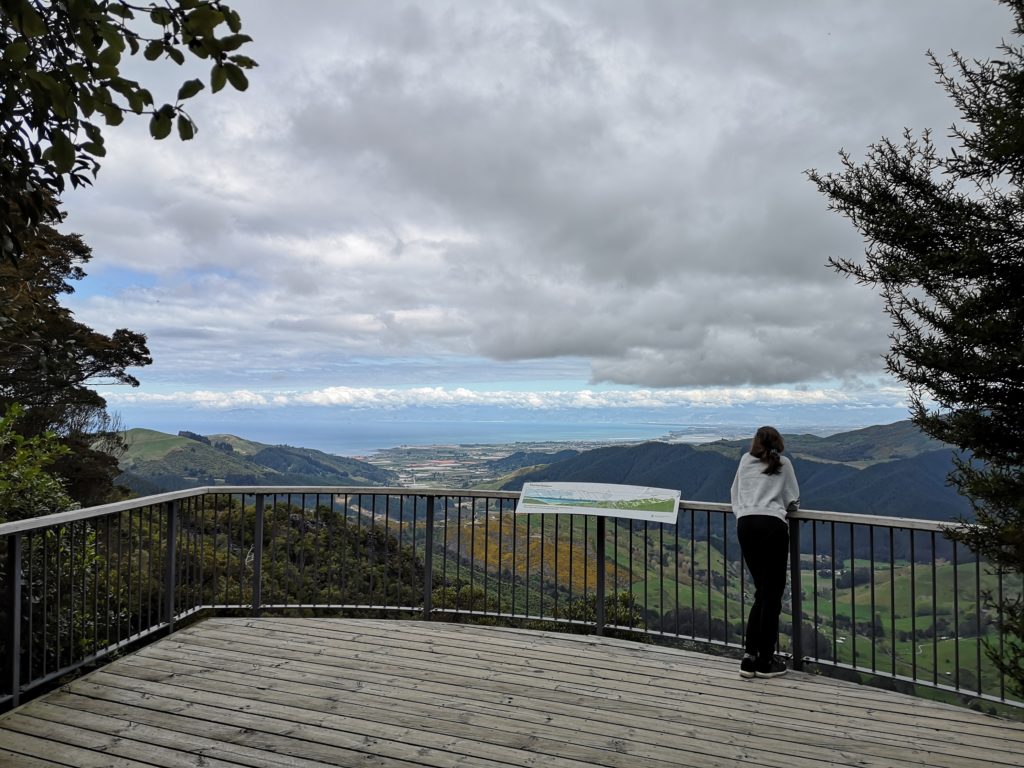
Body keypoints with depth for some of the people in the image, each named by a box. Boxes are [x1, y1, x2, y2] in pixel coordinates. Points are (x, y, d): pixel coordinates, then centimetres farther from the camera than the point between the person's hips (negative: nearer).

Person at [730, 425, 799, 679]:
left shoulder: (745, 461, 20)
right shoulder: (783, 464, 13)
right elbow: (793, 500, 14)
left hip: (745, 525, 3)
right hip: (772, 524, -3)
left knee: (762, 592, 14)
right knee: (773, 594, 4)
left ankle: (749, 658, 12)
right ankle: (765, 662, 7)